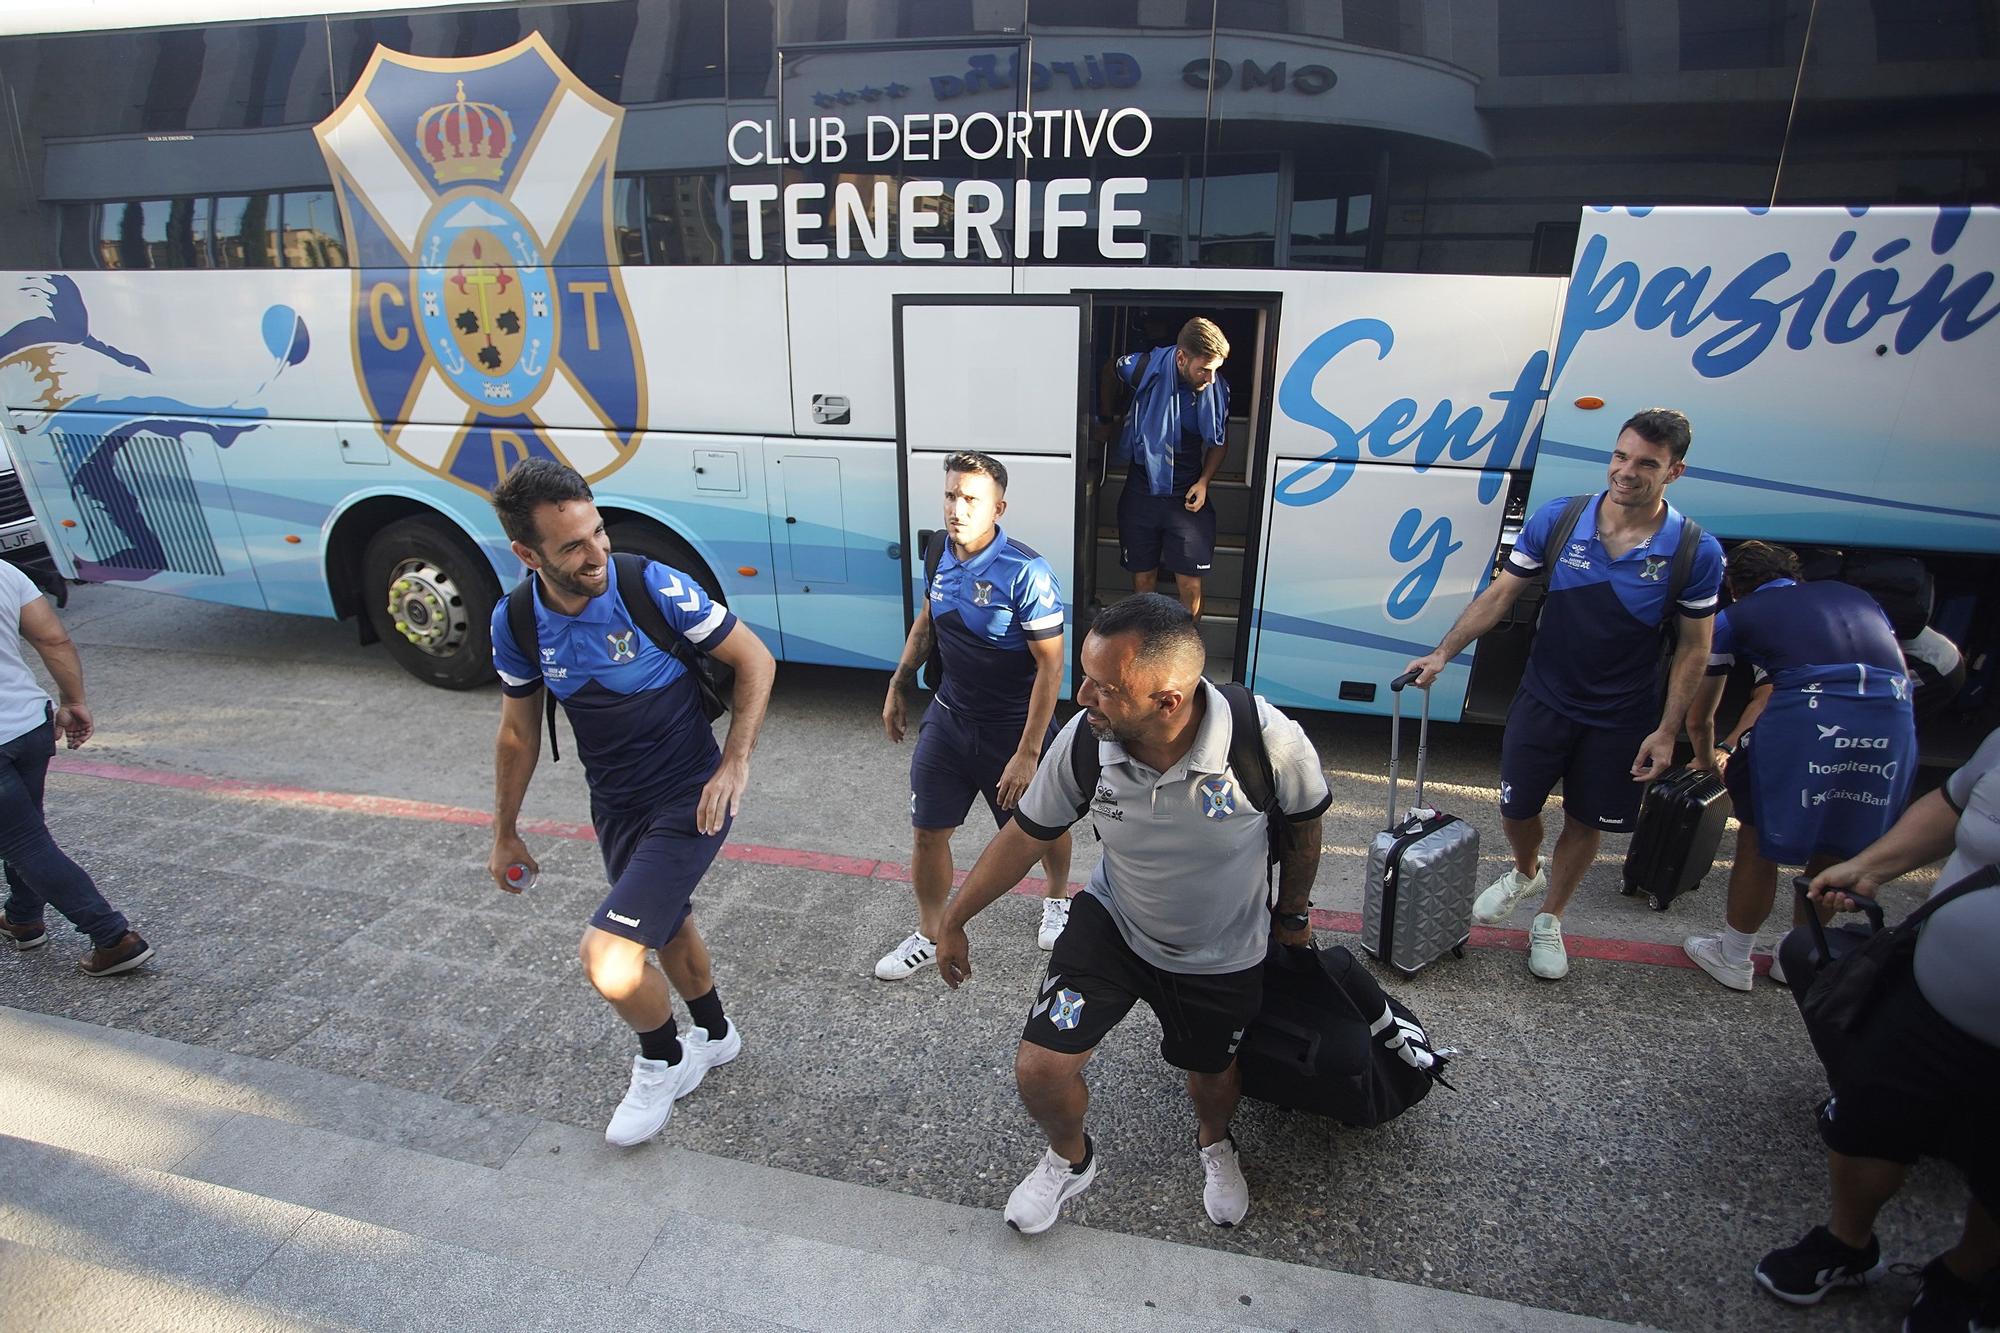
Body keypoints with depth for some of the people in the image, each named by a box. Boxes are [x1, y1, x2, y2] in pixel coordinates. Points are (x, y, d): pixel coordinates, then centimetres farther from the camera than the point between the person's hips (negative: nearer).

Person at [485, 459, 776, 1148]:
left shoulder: (654, 586, -23)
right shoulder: (516, 623, -8)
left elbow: (755, 660, -13)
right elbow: (519, 732, 7)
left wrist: (734, 763, -20)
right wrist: (505, 832, 14)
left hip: (689, 797, -6)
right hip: (614, 803, 6)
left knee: (607, 955, -14)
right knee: (665, 922, 25)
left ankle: (663, 1061, 18)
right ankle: (714, 1035, 53)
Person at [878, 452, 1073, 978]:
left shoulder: (1026, 573, -25)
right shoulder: (940, 554, -5)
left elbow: (1051, 665, -23)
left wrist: (1027, 753, -24)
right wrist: (897, 688, 15)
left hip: (1014, 726, -5)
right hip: (950, 716, 5)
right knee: (929, 832, 9)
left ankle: (1058, 899, 50)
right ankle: (929, 935, 32)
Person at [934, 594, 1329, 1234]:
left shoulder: (1269, 741, -33)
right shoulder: (1083, 740, -27)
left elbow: (1303, 827, -10)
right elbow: (1025, 836, -9)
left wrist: (1292, 914, 7)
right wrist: (953, 923, 1)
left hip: (1222, 954, 0)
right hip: (1112, 923, 1)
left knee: (1213, 1076, 21)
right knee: (1039, 1070, -7)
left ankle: (1214, 1142, 61)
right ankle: (1070, 1159, 31)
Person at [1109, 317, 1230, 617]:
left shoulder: (1218, 388, -8)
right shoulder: (1144, 369, -15)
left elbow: (1220, 442, 8)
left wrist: (1204, 481, -6)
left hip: (1186, 498, 0)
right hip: (1141, 493, 0)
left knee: (1190, 584, -1)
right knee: (1143, 576, 10)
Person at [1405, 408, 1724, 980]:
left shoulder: (1696, 552, -14)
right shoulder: (1556, 520, -13)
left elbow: (1693, 649, -5)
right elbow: (1500, 594, -4)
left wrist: (1666, 730, -8)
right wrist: (1443, 653, -10)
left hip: (1622, 717, 0)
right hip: (1544, 699, 1)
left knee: (1585, 823, 13)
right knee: (1517, 807, 11)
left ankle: (1549, 920, 37)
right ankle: (1525, 873, 45)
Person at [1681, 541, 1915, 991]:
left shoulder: (1735, 617, 21)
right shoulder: (1854, 595, 32)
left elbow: (1698, 720, 29)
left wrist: (1711, 759, 49)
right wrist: (1735, 747, 44)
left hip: (1808, 719, -4)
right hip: (1894, 723, 5)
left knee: (1759, 842, 16)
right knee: (1833, 851, 23)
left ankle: (1732, 958, 30)